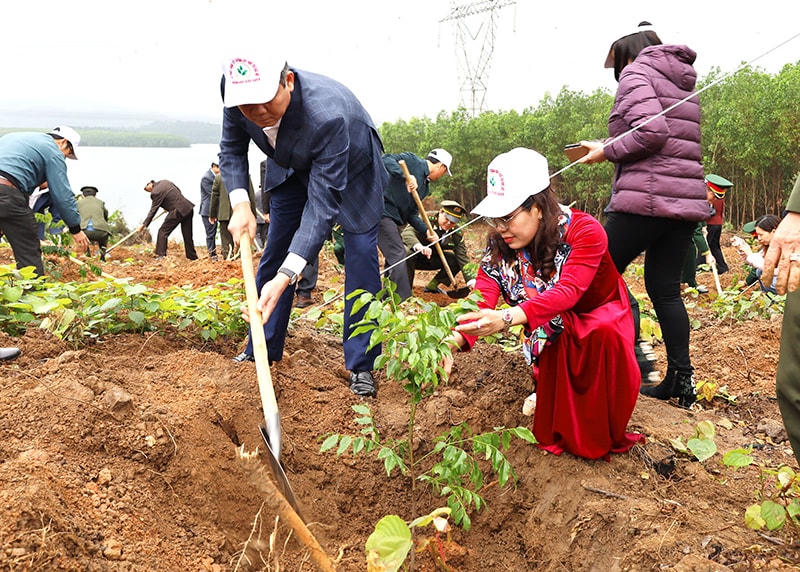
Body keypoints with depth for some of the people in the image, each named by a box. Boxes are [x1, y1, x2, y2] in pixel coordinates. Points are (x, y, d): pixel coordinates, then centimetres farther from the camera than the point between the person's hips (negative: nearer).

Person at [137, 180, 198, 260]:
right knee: (187, 235, 15)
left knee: (163, 232, -1)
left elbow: (153, 210, -6)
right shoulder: (165, 181, 13)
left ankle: (160, 255, -7)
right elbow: (179, 191, 23)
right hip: (188, 208, 8)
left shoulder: (155, 192, -9)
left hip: (177, 211, -8)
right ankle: (192, 257, 21)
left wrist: (144, 224, 0)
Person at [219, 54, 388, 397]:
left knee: (361, 257, -13)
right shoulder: (237, 93, -28)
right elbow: (232, 148, -7)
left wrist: (286, 276, -50)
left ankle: (361, 366, -1)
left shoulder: (327, 115, -45)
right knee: (273, 253, 6)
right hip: (296, 169, 5)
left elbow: (322, 203, -43)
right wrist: (240, 205, -24)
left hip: (352, 170, -5)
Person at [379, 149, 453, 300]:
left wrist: (426, 231, 0)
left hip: (394, 219, 10)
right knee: (398, 255, -14)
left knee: (393, 259, 13)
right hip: (381, 211, -10)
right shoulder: (412, 161, -4)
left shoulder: (425, 187, 19)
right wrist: (405, 176, -31)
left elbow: (412, 214, 15)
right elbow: (386, 159, -18)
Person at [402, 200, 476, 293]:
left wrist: (471, 281, -26)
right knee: (408, 253, -38)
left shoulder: (457, 234, -9)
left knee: (456, 261, -14)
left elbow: (462, 257, -13)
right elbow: (407, 232, -39)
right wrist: (419, 246, -60)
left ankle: (432, 286, 2)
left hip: (430, 260, 5)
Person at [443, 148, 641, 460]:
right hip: (554, 332, 4)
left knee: (604, 333, -36)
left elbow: (567, 292, -43)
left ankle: (604, 437, -15)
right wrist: (453, 340, -49)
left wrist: (508, 317, -61)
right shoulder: (499, 244, -15)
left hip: (601, 314, -4)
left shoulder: (584, 231, -28)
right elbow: (481, 301, -27)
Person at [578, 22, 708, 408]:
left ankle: (633, 351, -5)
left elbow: (651, 131, -17)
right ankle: (681, 378, 11)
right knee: (664, 288, 10)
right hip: (687, 199, 8)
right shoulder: (684, 85, 25)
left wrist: (607, 151, -4)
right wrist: (612, 148, 19)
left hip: (645, 197, -8)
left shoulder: (637, 72, 0)